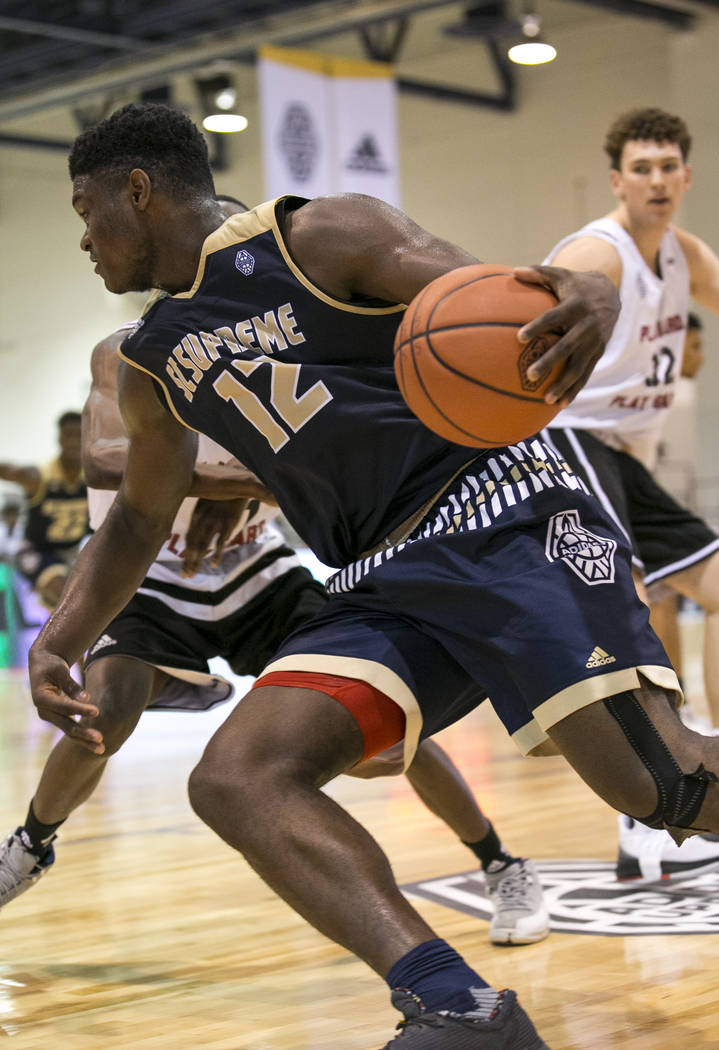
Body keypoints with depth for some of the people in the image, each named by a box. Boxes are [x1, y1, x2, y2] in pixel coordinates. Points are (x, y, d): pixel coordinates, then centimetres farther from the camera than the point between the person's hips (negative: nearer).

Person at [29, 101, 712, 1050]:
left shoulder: (324, 238, -3)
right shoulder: (153, 368, 17)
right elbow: (140, 517, 30)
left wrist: (588, 299, -32)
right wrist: (57, 642, 17)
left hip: (501, 518, -6)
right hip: (385, 586, 6)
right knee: (233, 778, -17)